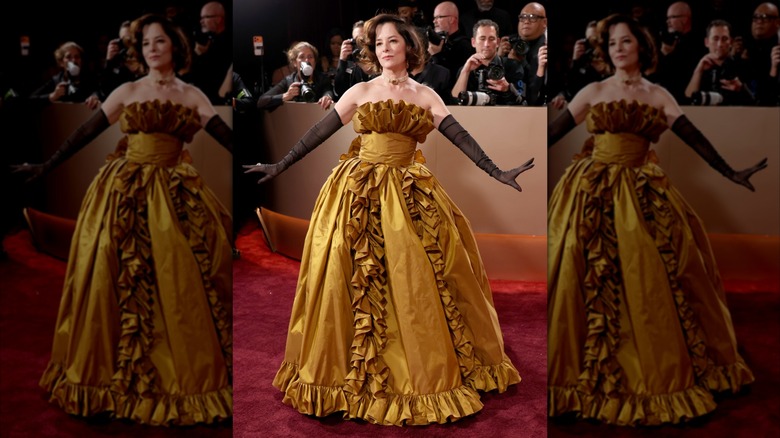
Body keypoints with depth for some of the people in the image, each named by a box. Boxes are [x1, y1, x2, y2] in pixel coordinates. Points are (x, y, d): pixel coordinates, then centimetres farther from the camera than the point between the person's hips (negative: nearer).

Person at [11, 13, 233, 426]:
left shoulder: (193, 96, 8)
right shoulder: (127, 91, 7)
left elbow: (226, 136, 3)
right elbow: (85, 132, 9)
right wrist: (47, 166, 8)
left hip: (174, 191, 1)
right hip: (125, 190, 0)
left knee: (184, 280, -5)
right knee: (121, 278, -2)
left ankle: (190, 372, 8)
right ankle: (122, 374, 11)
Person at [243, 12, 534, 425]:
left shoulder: (426, 95, 9)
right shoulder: (361, 92, 6)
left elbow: (460, 136, 3)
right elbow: (319, 132, 7)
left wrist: (497, 173, -5)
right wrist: (280, 166, 5)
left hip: (409, 193, 1)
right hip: (359, 191, -1)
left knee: (417, 281, -1)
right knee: (358, 279, -3)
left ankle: (428, 371, 13)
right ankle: (356, 374, 9)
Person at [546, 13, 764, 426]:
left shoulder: (659, 95, 9)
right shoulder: (593, 92, 6)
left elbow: (693, 137, 7)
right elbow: (554, 131, 5)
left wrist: (730, 173, 1)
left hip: (642, 190, 1)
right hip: (593, 189, -1)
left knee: (653, 277, -2)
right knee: (584, 272, -7)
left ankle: (659, 370, 14)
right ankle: (585, 370, 5)